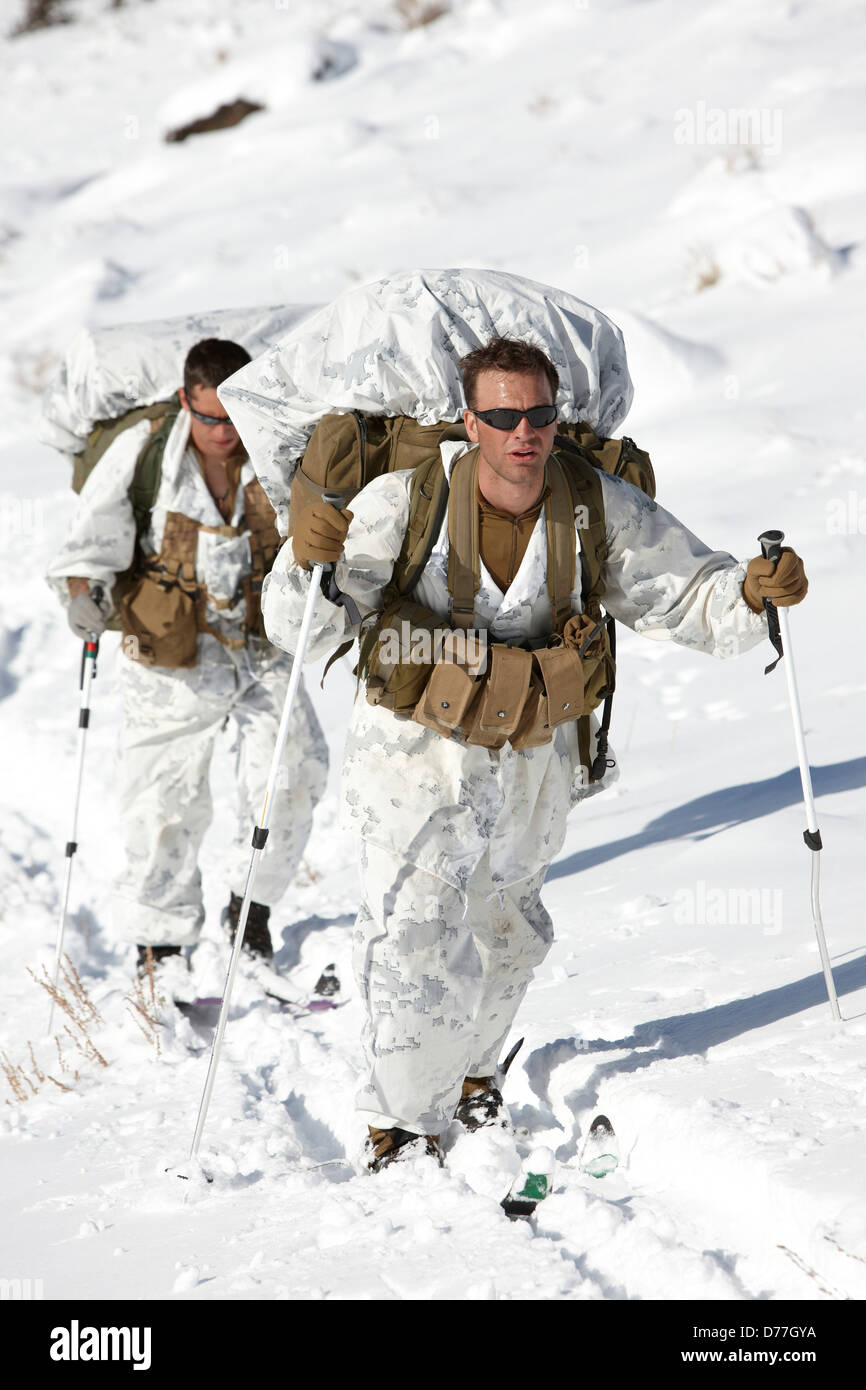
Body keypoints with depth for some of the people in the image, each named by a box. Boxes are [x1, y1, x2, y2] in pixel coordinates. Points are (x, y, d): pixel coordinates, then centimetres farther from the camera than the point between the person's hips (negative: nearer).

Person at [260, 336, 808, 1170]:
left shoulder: (601, 508, -15)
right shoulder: (406, 502, -22)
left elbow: (688, 594, -8)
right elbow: (304, 629, -22)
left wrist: (750, 592, -30)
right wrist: (310, 563, -44)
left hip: (533, 763, 4)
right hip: (419, 755, -4)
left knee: (505, 932, 23)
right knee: (419, 942, -9)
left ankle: (468, 1069, 50)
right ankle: (402, 1120, 13)